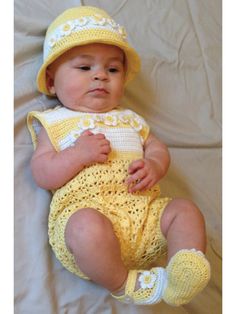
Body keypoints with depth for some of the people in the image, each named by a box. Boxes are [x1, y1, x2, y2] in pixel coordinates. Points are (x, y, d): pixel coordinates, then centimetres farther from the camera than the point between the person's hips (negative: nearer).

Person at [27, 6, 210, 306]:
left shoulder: (129, 119, 28)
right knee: (88, 227, -38)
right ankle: (123, 283, -21)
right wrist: (78, 154, -14)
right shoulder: (54, 122, 13)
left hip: (143, 208, 6)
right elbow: (41, 174, 4)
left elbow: (157, 147, 24)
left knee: (185, 210, -14)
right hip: (84, 209, -5)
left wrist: (154, 166, -2)